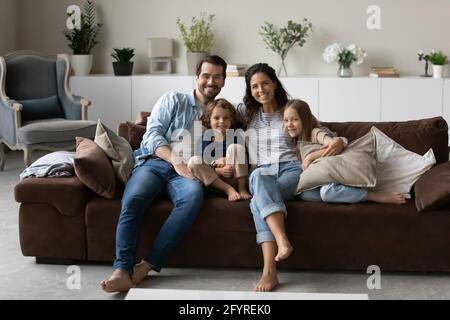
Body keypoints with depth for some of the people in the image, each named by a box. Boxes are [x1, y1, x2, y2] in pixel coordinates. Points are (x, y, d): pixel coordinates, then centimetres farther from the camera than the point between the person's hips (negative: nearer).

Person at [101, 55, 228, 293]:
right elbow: (152, 134, 2)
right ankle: (122, 270, -40)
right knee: (131, 201, -33)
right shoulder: (173, 100, 15)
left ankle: (146, 266, -37)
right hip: (154, 163, 0)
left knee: (193, 196, -36)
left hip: (187, 172, 1)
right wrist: (176, 161, -13)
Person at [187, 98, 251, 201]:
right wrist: (219, 170, -23)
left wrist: (228, 160, -17)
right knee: (193, 161, -23)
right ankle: (228, 189, -27)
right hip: (212, 177, 0)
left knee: (236, 147, -18)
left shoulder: (234, 138, 4)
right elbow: (201, 165, -6)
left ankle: (242, 188, -22)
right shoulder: (205, 139, 2)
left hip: (233, 175, 0)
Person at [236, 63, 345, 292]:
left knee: (259, 202, -34)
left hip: (291, 171, -1)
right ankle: (283, 242, -55)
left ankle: (270, 271, -45)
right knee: (259, 177, -39)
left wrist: (337, 142, -15)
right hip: (261, 174, 1)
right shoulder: (245, 112, 21)